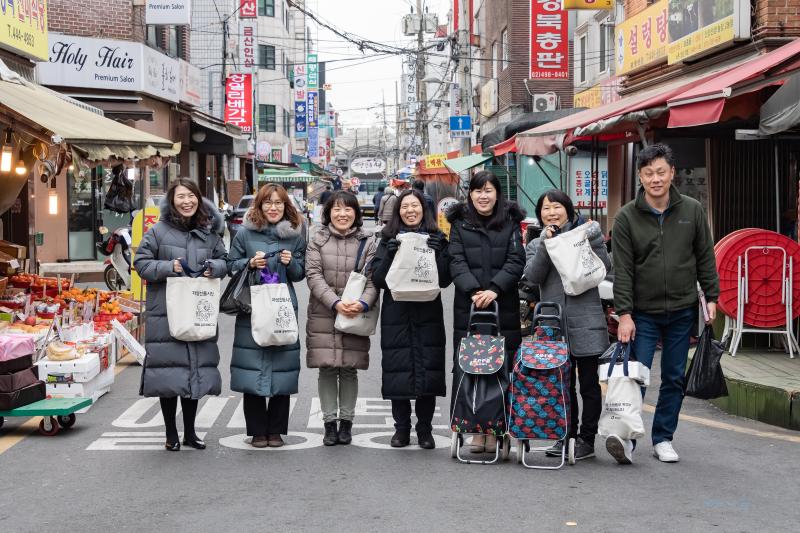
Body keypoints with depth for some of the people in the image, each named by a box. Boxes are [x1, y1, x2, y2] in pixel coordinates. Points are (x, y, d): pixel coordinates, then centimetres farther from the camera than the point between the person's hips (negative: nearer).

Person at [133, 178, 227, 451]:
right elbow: (141, 263, -2)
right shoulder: (158, 231, -2)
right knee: (169, 373, -1)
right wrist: (168, 268, -17)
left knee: (196, 371, 9)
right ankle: (171, 434, 13)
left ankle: (190, 432, 23)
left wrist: (214, 267, -5)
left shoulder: (209, 232, 9)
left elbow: (223, 261, 18)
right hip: (165, 313, -4)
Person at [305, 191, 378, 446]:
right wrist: (335, 303, -17)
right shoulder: (318, 240, 5)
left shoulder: (367, 242, 6)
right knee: (327, 370, 1)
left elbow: (373, 278, -1)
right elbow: (314, 275, -4)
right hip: (323, 315, 0)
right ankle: (330, 422, 11)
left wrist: (363, 303, -20)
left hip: (356, 316, 0)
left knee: (349, 370, 4)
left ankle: (346, 421, 16)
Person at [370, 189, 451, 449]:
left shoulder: (436, 239, 7)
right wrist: (389, 254, -14)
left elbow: (445, 280, 1)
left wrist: (438, 253, -14)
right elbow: (377, 279, 1)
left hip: (428, 314, 0)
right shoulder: (389, 239, 8)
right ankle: (401, 428, 11)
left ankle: (425, 429, 10)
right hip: (396, 314, 0)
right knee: (398, 370, 0)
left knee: (428, 370, 0)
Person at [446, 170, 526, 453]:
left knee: (501, 369, -2)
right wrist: (473, 290, -17)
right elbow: (457, 262, 0)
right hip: (467, 308, 1)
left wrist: (494, 289, -15)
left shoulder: (510, 223, 9)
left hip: (504, 308, 0)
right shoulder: (460, 224, 10)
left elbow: (516, 261, -1)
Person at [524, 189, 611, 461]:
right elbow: (533, 276, -6)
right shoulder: (536, 245, 13)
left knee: (589, 383, 3)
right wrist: (545, 245, -14)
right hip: (554, 324, 2)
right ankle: (567, 436, 17)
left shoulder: (583, 236, 7)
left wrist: (594, 239, -14)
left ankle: (587, 439, 9)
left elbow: (605, 268, -4)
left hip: (586, 322, -2)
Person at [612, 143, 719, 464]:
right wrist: (624, 313, -13)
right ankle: (627, 437, -4)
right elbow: (622, 269, -8)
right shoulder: (627, 217, -5)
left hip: (682, 311, 2)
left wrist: (711, 297, 3)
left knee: (674, 378, 8)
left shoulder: (692, 211, 2)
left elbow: (705, 258, 8)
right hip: (643, 313, -2)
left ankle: (663, 438, 18)